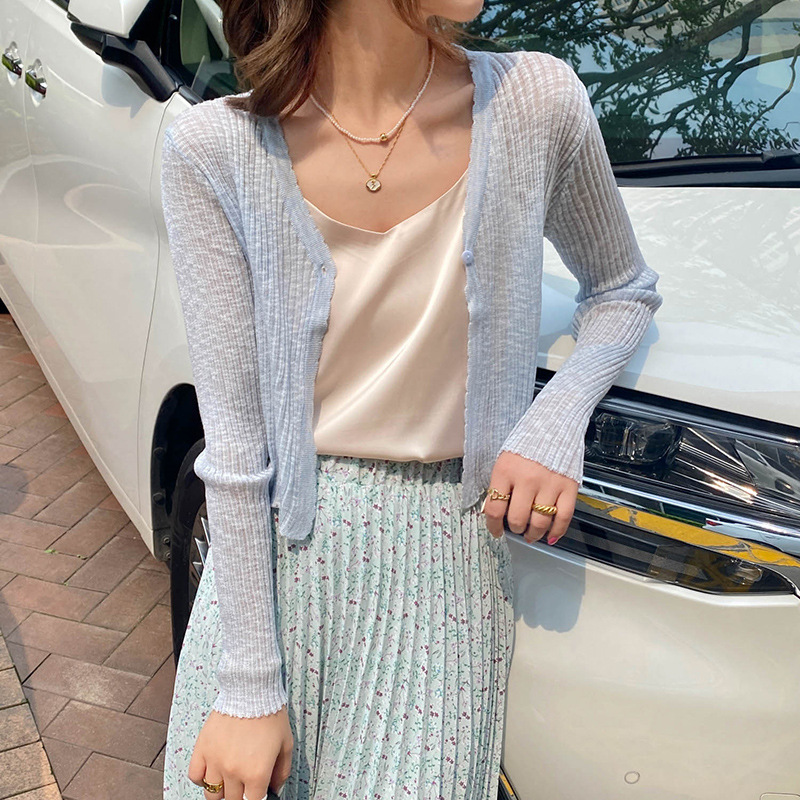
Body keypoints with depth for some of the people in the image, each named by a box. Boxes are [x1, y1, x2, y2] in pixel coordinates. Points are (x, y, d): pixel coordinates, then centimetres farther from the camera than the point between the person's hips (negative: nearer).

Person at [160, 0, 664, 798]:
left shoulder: (537, 103, -10)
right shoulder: (213, 148, -13)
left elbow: (623, 290, 7)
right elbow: (234, 435, -13)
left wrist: (559, 415, -13)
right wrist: (249, 685, -11)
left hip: (449, 551, 1)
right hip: (271, 544, 0)